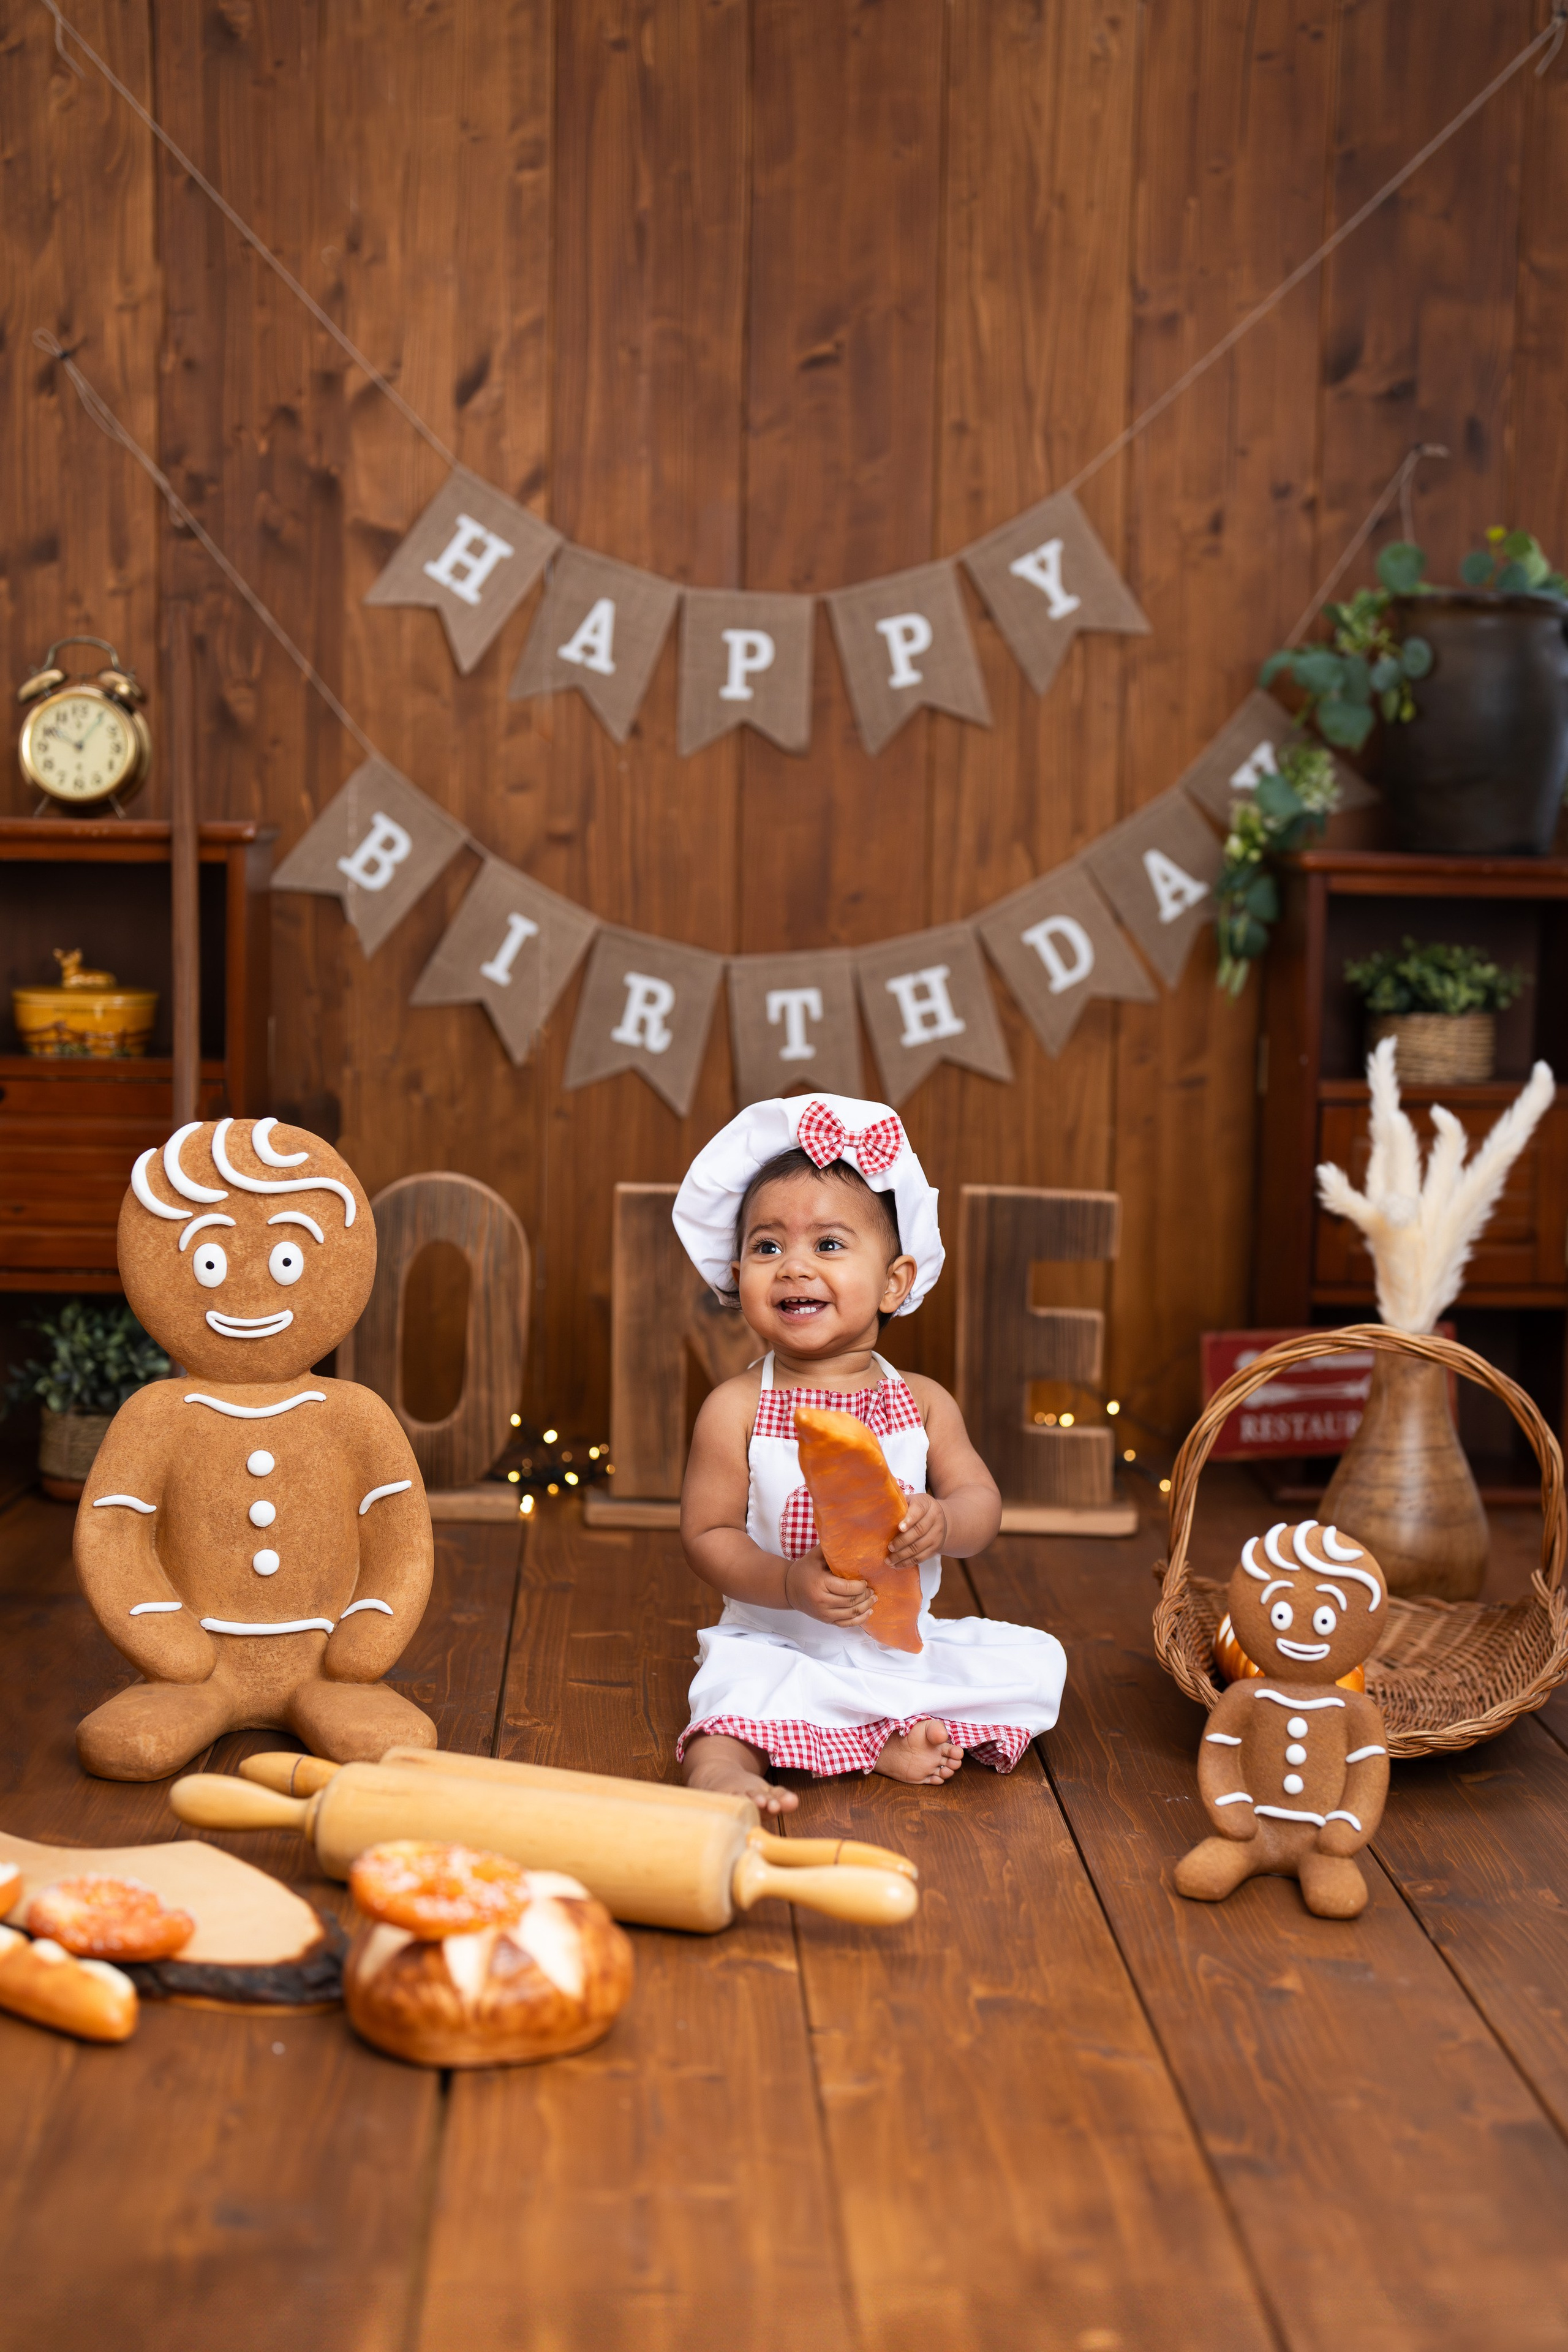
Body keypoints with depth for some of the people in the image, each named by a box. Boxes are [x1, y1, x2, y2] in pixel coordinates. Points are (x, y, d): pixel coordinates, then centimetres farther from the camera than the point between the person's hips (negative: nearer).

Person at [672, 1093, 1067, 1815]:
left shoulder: (923, 1402, 2)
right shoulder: (736, 1409, -7)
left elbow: (982, 1503, -2)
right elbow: (707, 1533, -9)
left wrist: (941, 1523, -26)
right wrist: (789, 1583, -26)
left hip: (906, 1642, 4)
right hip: (779, 1644, -4)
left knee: (1036, 1661, -12)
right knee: (738, 1678, -34)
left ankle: (890, 1743, -21)